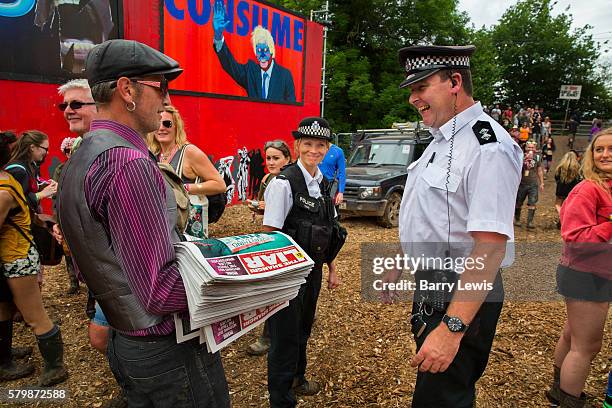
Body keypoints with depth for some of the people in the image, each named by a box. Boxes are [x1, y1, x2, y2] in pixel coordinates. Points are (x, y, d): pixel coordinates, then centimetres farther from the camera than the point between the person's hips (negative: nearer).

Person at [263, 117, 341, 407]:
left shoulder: (324, 183, 5)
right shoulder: (283, 184, -18)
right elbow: (269, 234, -18)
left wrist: (331, 269, 14)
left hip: (313, 269, 8)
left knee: (304, 327, 25)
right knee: (286, 334, 4)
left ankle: (297, 377, 50)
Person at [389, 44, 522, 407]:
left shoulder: (488, 147, -22)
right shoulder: (441, 141, 9)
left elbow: (490, 247, -28)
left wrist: (452, 329, -30)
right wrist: (399, 266, 21)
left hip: (463, 300, -9)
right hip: (429, 288, 9)